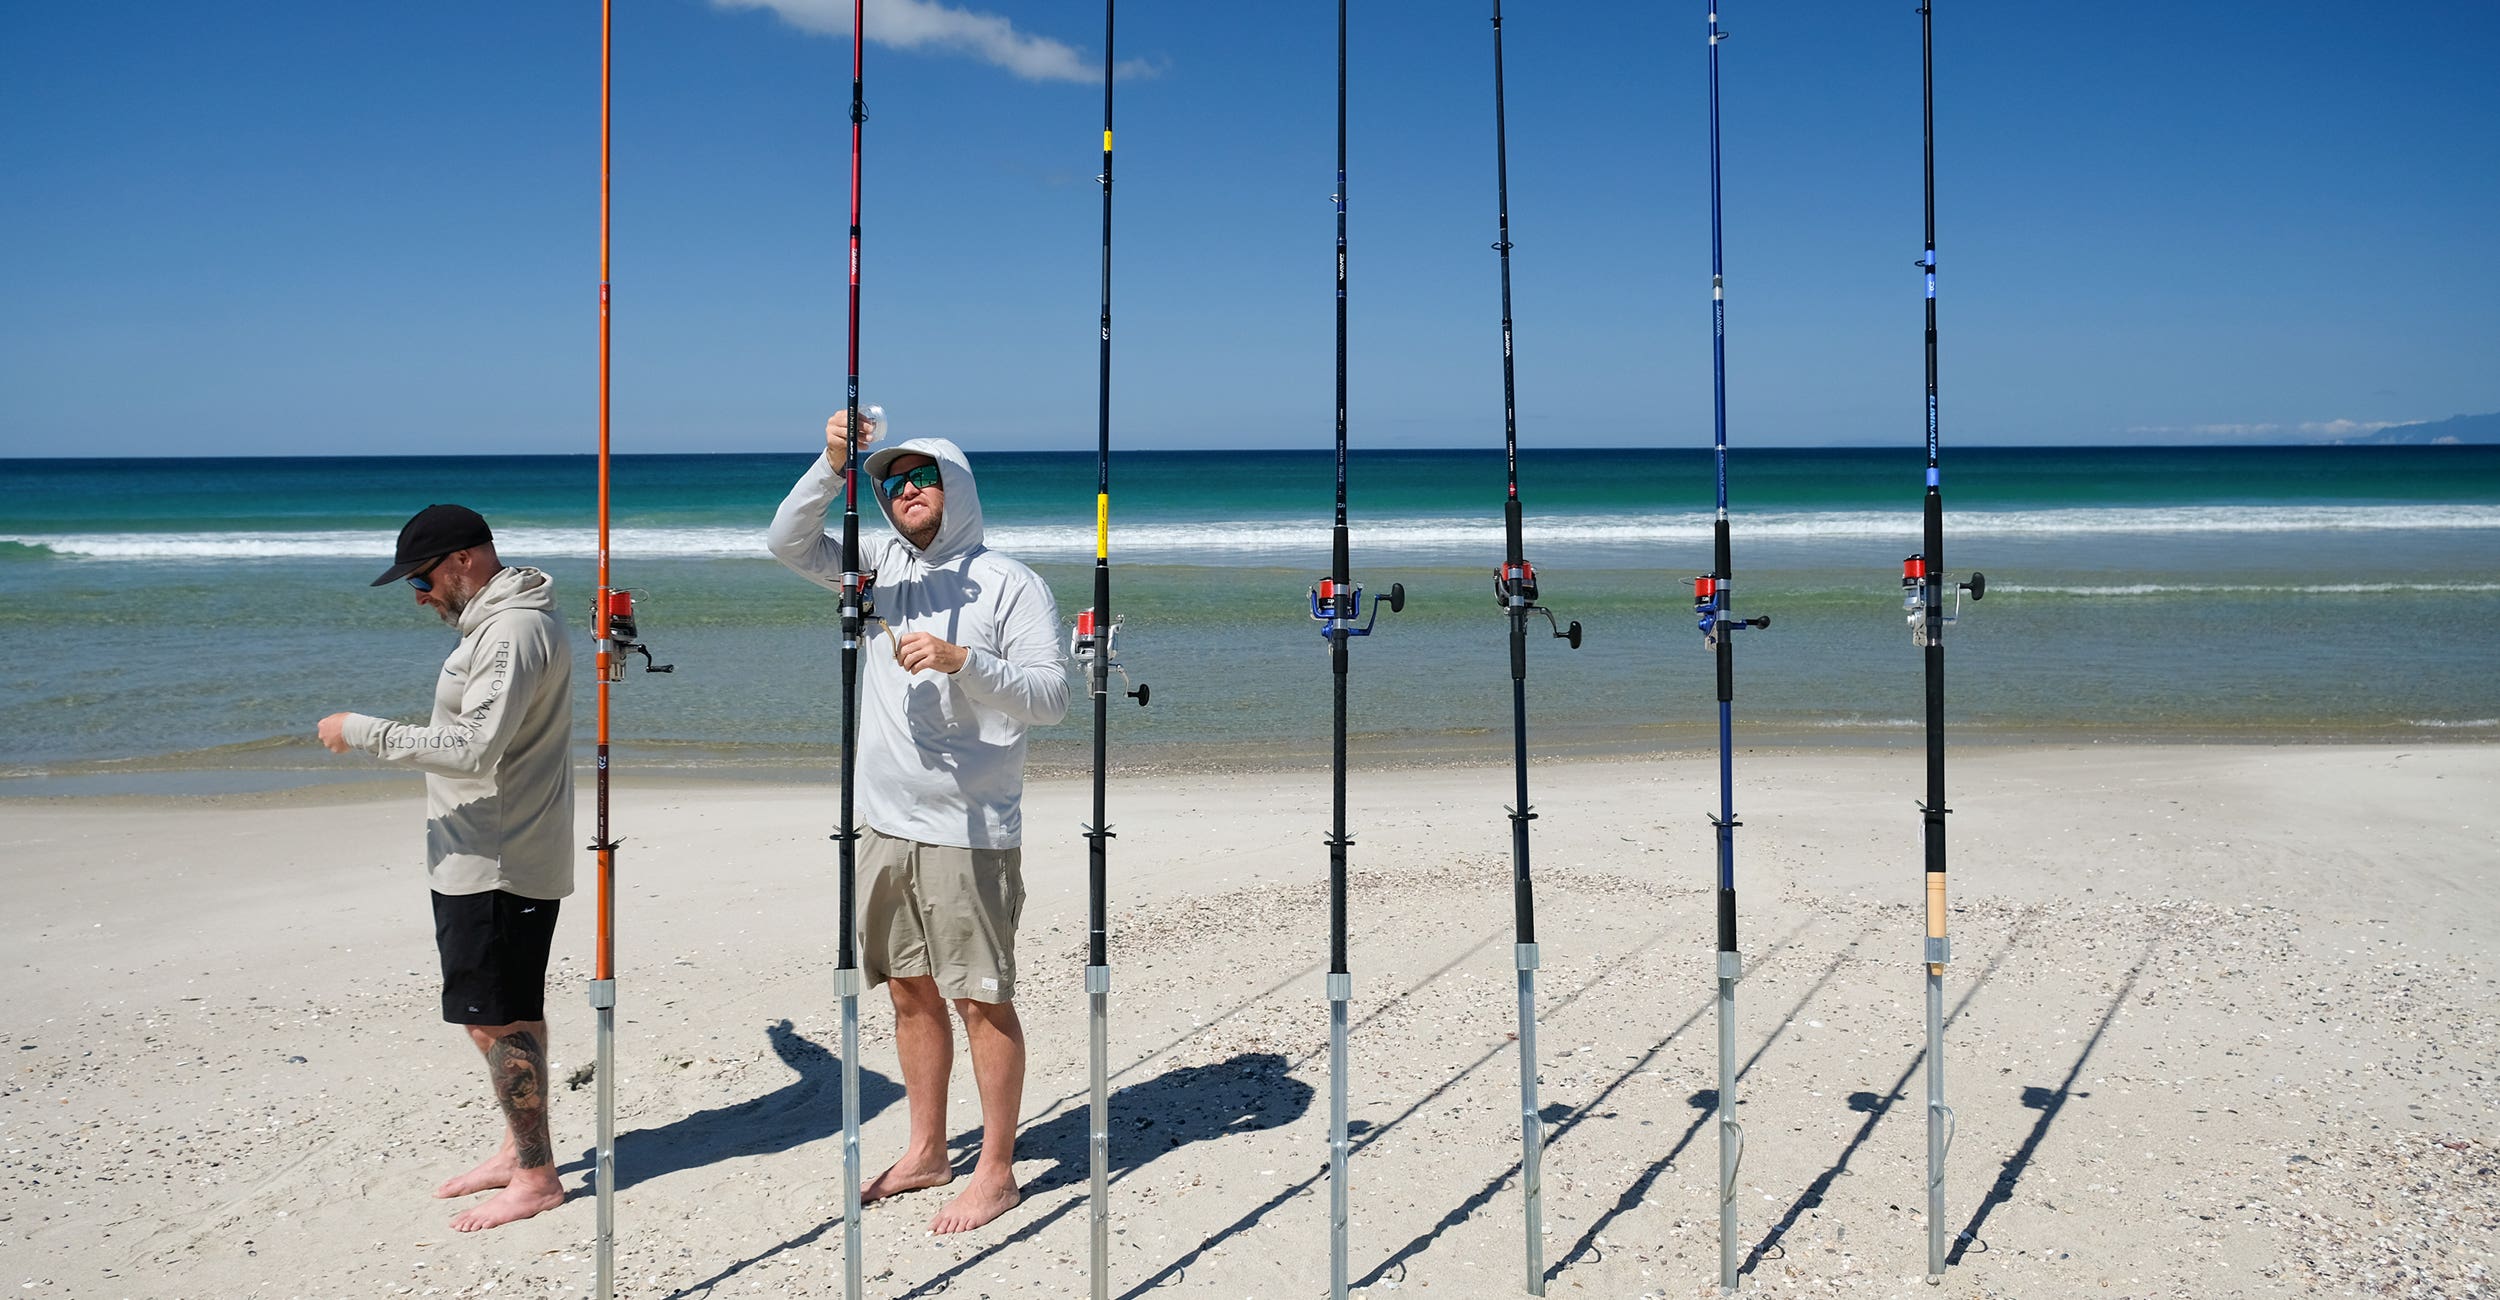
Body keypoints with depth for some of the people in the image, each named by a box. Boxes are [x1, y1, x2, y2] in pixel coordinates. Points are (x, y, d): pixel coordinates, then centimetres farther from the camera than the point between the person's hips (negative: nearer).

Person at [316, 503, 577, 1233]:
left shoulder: (513, 632, -20)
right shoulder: (500, 620, 14)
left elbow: (472, 750, -26)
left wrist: (361, 731, -20)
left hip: (496, 867, -10)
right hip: (485, 860, 10)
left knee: (497, 1020, -4)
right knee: (510, 1015, 17)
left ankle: (537, 1176, 6)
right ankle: (519, 1150, 28)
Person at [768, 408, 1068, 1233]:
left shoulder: (1010, 584, -6)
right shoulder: (879, 567, 11)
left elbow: (1052, 698, -12)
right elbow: (790, 541, -1)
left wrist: (962, 661, -26)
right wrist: (833, 464, -16)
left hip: (968, 832, -6)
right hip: (885, 823, 6)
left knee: (981, 999, -1)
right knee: (909, 991, 14)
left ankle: (996, 1172, 11)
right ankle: (926, 1152, 28)